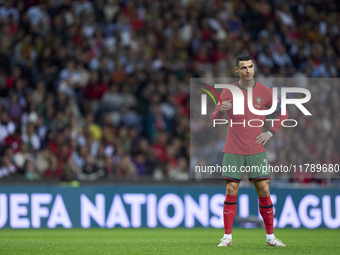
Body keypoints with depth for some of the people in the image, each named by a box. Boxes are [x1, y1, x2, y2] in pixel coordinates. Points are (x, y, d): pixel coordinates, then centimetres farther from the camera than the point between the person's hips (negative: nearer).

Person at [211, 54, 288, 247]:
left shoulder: (265, 92, 3)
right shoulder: (229, 92, 1)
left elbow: (283, 114, 14)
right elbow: (214, 119, -3)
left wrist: (270, 133, 3)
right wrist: (221, 110, -25)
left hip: (256, 150, 1)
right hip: (233, 150, -1)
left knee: (264, 191, -2)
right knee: (231, 191, -6)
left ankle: (270, 236, 7)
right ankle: (227, 237, 1)